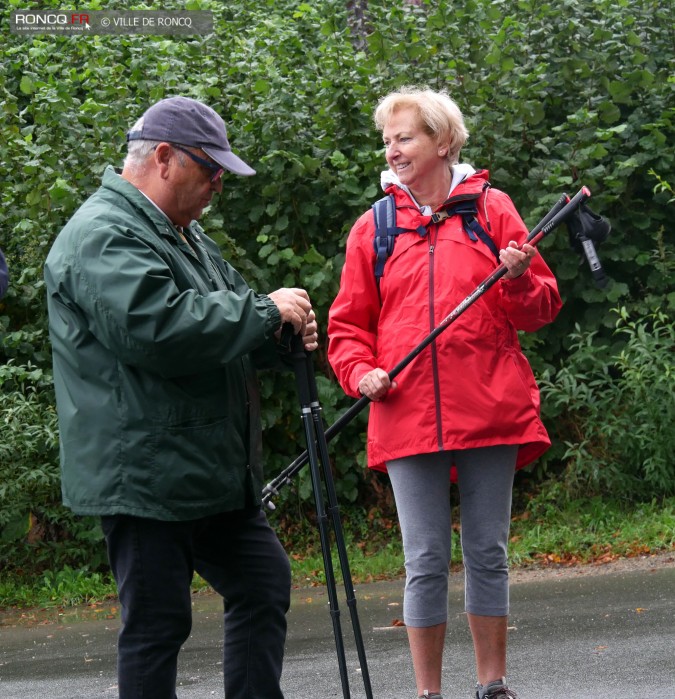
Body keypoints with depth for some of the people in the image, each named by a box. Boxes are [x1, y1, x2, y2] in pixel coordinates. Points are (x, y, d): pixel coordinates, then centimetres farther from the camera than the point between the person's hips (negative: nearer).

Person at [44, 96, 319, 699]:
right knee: (157, 624, -5)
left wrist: (281, 336, 3)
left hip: (213, 474, 10)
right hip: (145, 480, -10)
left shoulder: (183, 234, 19)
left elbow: (218, 333, 26)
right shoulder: (102, 236, -14)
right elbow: (157, 328, -28)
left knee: (265, 586, 15)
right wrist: (266, 312, -19)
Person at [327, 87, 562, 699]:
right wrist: (360, 372, -4)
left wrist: (520, 280, -13)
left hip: (489, 413, 0)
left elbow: (541, 308, 8)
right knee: (425, 561, 1)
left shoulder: (490, 208, 7)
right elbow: (348, 324, 14)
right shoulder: (374, 227, 10)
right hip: (408, 416, 1)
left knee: (488, 554, 6)